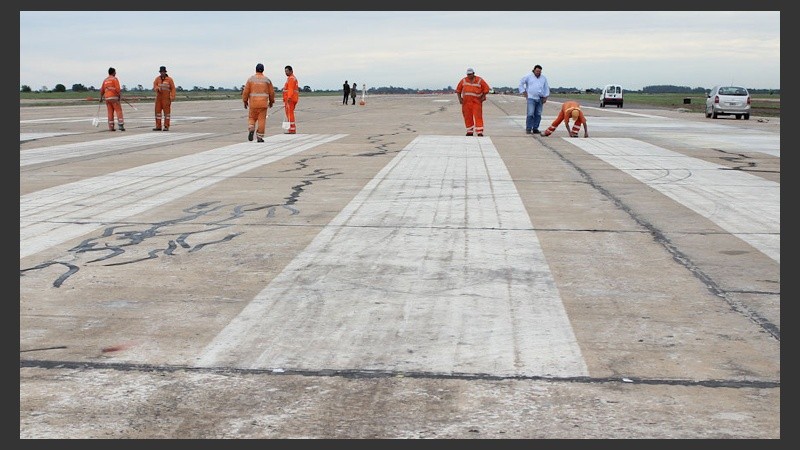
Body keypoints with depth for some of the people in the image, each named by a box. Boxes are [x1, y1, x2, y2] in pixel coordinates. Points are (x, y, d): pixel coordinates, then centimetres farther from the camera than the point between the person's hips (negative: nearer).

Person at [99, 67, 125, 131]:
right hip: (114, 97, -6)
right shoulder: (115, 79, -3)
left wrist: (101, 98, 27)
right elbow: (118, 89, -14)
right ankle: (121, 125, -15)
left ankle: (111, 127, 4)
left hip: (107, 98, 6)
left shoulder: (105, 80, 15)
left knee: (110, 112, 6)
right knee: (118, 111, -5)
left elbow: (102, 90, 17)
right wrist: (120, 96, -10)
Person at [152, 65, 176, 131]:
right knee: (158, 111, 2)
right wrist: (158, 88, -27)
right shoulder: (157, 79, 6)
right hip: (158, 97, 4)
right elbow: (154, 86, -4)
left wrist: (172, 97, -14)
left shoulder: (169, 79, -2)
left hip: (166, 98, -4)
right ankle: (158, 126, 7)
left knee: (166, 111, -4)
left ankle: (166, 127, -2)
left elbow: (173, 88, -4)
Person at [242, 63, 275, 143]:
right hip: (263, 103, 0)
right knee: (261, 120, 3)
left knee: (252, 118, 14)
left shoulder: (251, 79, 0)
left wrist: (245, 101, 8)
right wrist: (271, 101, 20)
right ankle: (260, 137, 0)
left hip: (253, 103, 0)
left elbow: (246, 91, -3)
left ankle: (251, 130, -12)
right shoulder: (267, 80, 2)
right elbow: (272, 92, 6)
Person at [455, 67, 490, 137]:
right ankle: (470, 132, 14)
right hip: (466, 102, 3)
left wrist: (483, 96, -4)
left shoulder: (480, 80, 1)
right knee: (468, 117, 3)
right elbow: (458, 90, 13)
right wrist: (459, 98, 2)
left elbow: (486, 88, 6)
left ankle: (480, 132, -12)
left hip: (476, 102, -3)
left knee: (478, 116, -10)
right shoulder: (463, 80, 7)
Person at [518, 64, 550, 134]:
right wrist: (524, 92, 1)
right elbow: (521, 83, 8)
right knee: (530, 114, -12)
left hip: (540, 99, 4)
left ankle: (535, 129, 8)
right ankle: (528, 129, -10)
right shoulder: (528, 77, 4)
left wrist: (545, 97, 9)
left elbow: (546, 88, 19)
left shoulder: (543, 78, 15)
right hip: (531, 98, -4)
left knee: (538, 115, 2)